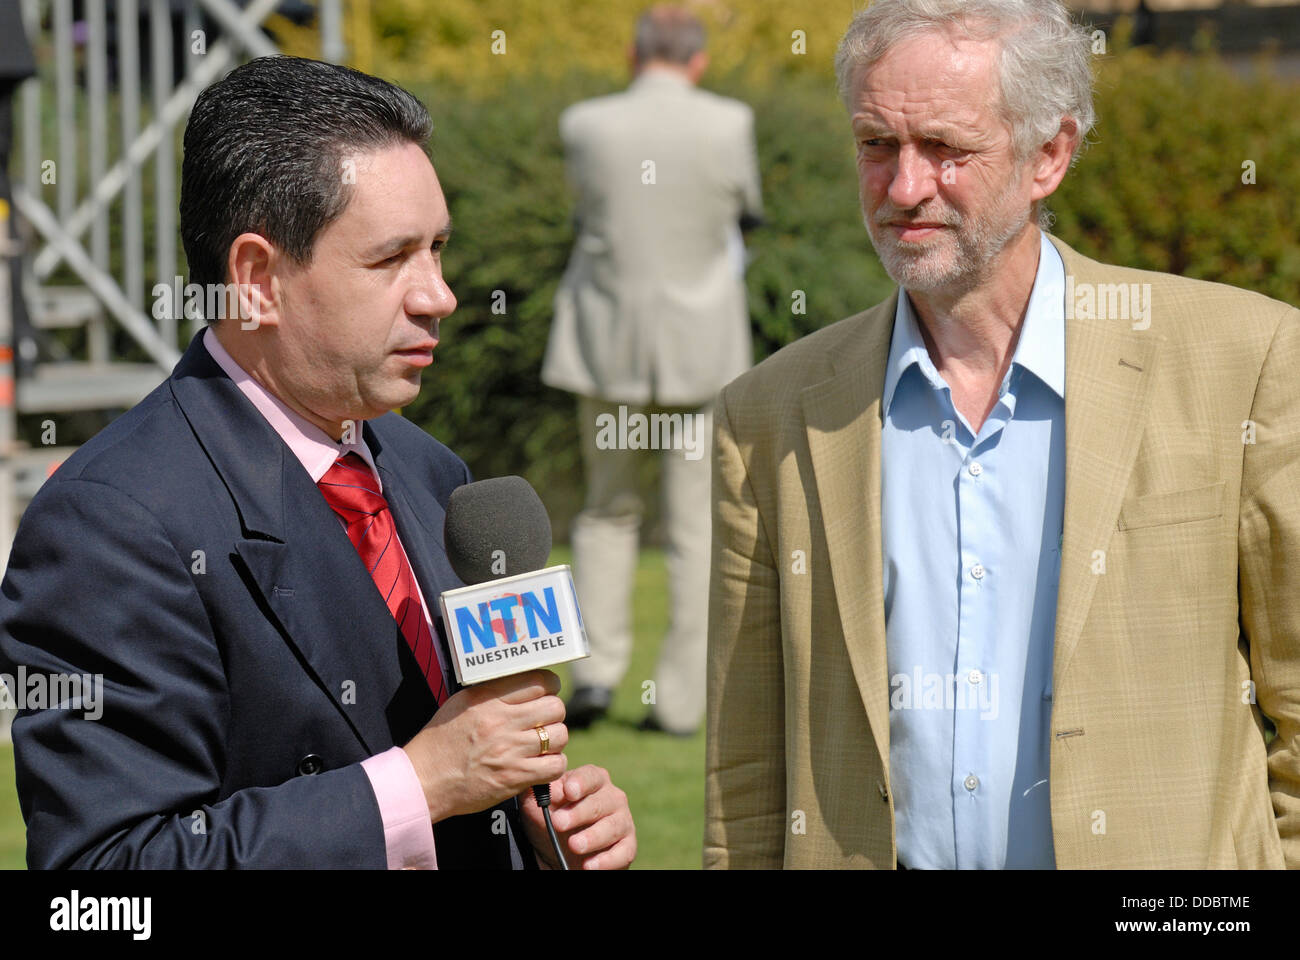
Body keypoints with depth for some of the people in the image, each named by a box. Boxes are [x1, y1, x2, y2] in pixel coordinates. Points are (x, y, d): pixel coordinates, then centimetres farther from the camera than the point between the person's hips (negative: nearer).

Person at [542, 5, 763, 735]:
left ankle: (599, 666, 4)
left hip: (611, 346, 1)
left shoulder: (585, 127, -6)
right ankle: (682, 699, 6)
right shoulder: (729, 126, -8)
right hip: (702, 352, -1)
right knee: (697, 526, 7)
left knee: (609, 512, 18)